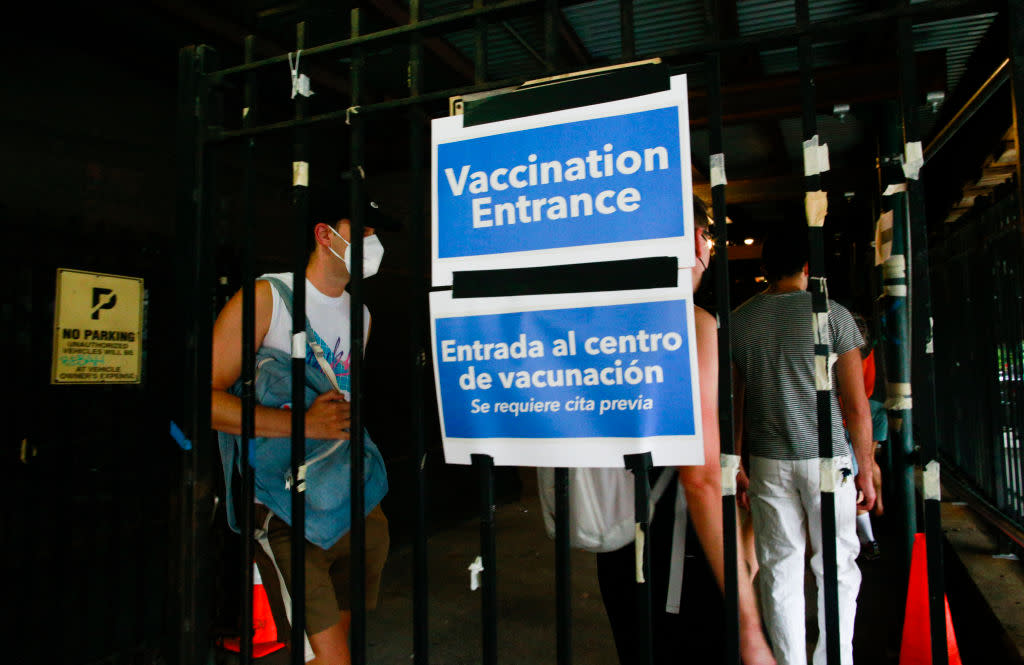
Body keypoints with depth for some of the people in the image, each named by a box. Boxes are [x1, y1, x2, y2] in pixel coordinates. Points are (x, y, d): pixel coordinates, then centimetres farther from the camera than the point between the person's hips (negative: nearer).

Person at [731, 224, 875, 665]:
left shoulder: (738, 321, 2)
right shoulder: (832, 314, -5)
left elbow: (732, 404, 4)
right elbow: (857, 405, -5)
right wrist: (865, 469, 5)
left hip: (768, 463, 2)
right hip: (826, 458, -2)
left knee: (780, 571, 9)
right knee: (836, 567, 12)